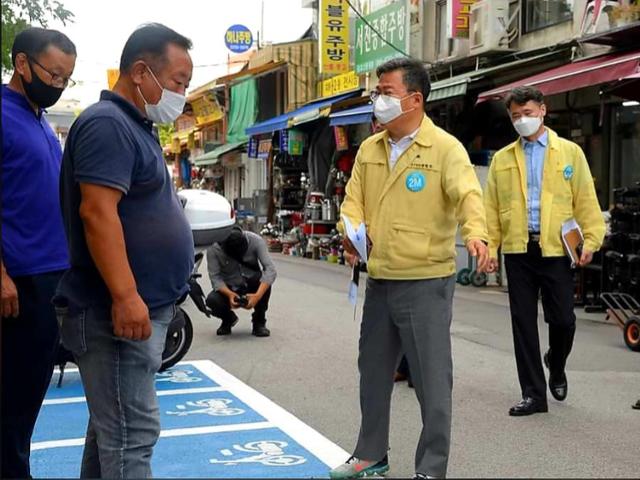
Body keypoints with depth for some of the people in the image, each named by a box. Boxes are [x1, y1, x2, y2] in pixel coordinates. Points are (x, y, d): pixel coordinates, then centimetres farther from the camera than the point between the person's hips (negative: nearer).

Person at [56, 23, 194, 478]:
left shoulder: (134, 126, 18)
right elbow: (97, 212, -24)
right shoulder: (108, 124, -14)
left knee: (113, 425, 16)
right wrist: (125, 296, -28)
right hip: (120, 311, -10)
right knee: (131, 433, -8)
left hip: (139, 308, 10)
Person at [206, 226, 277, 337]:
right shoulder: (214, 249, -22)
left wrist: (258, 295, -43)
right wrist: (229, 294, -41)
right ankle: (228, 318, 7)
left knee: (264, 278, -33)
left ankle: (259, 321, -10)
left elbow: (270, 269, -30)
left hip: (252, 287, 0)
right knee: (212, 300, -31)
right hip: (229, 289, 0)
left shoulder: (255, 240, -23)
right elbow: (215, 278, -21)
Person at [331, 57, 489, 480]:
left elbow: (467, 193, -25)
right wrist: (353, 231, -12)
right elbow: (354, 200, 10)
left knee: (432, 378, 0)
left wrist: (475, 232, -44)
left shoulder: (445, 147, -10)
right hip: (379, 281, 7)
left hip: (427, 282, -6)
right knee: (373, 371, 18)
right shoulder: (370, 149, 10)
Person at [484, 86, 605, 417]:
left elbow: (586, 199, 2)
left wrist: (591, 239, -7)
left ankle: (556, 367, 34)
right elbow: (491, 206, 7)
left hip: (556, 249, -1)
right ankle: (533, 394, 13)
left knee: (562, 319, 1)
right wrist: (490, 246, -1)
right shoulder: (502, 159, 10)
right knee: (523, 323, 3)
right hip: (518, 250, 2)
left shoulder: (569, 152, 6)